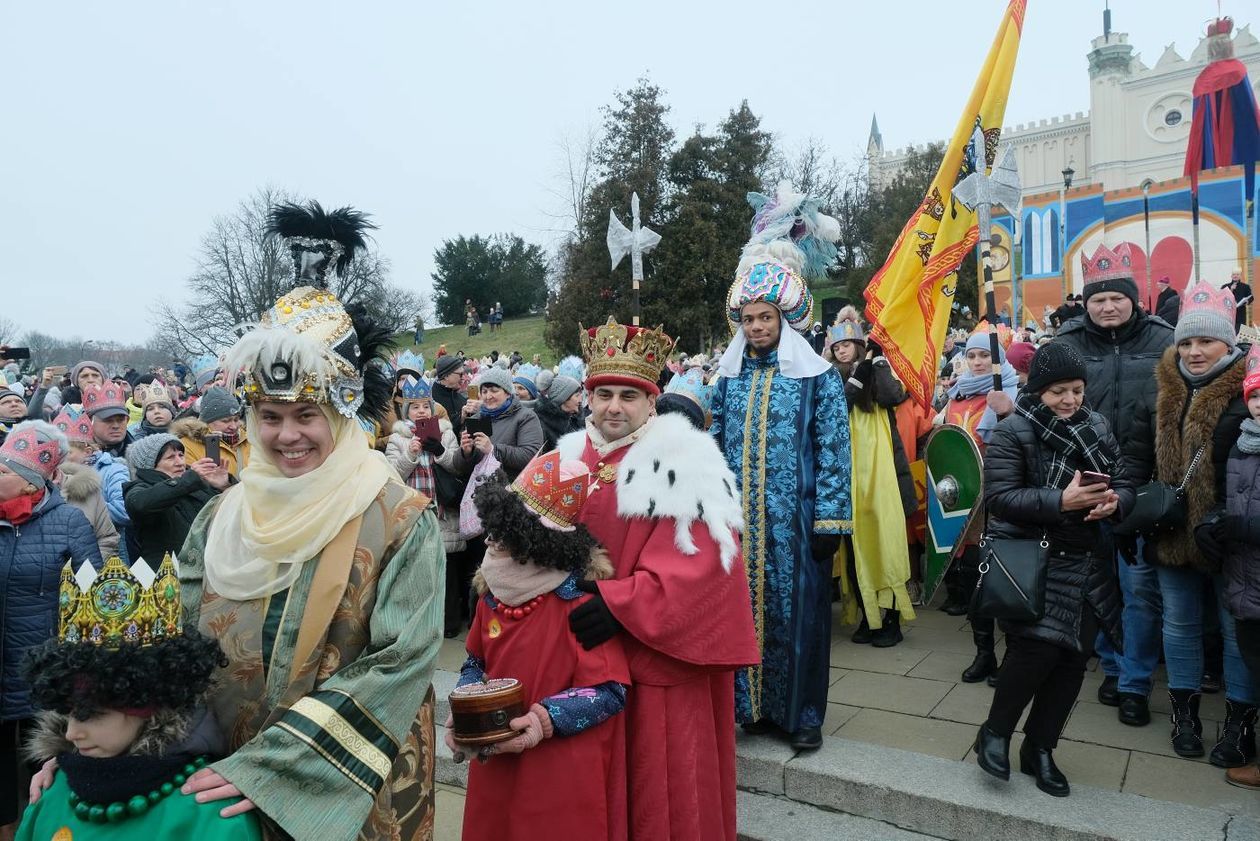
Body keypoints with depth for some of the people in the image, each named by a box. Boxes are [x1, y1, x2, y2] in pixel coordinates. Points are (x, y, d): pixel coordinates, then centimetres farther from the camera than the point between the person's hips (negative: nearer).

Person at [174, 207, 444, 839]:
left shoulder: (400, 520, -15)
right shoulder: (222, 517, -1)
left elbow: (402, 661, -21)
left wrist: (270, 765, -23)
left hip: (352, 790, -4)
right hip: (224, 784, 4)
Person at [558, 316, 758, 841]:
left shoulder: (683, 464, -13)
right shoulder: (569, 460, 6)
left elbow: (696, 562, -20)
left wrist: (621, 605, -27)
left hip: (658, 652, -5)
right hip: (585, 650, 6)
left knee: (661, 782, 9)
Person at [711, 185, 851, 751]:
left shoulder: (817, 377, -4)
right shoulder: (731, 376, 8)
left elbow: (834, 453, -6)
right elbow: (715, 445, 11)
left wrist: (829, 522, -11)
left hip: (794, 521, -3)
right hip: (739, 520, 4)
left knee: (795, 613, 5)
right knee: (745, 607, 9)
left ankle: (802, 714, 21)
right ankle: (753, 704, 25)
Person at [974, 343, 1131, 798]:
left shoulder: (1097, 427, 7)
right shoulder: (1012, 432, -9)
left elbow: (1124, 485, 10)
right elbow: (999, 497, -16)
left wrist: (1113, 502, -14)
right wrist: (1061, 501, -27)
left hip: (1086, 564, 6)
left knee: (1075, 656, 6)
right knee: (1039, 645, -17)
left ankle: (1040, 749, 24)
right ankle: (995, 732, 8)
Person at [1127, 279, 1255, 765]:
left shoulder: (1246, 391, -11)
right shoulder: (1162, 393, 4)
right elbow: (1138, 459, 7)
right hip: (1172, 535, 4)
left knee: (1238, 629, 11)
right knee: (1180, 624, 16)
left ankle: (1240, 722, 27)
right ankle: (1184, 710, 32)